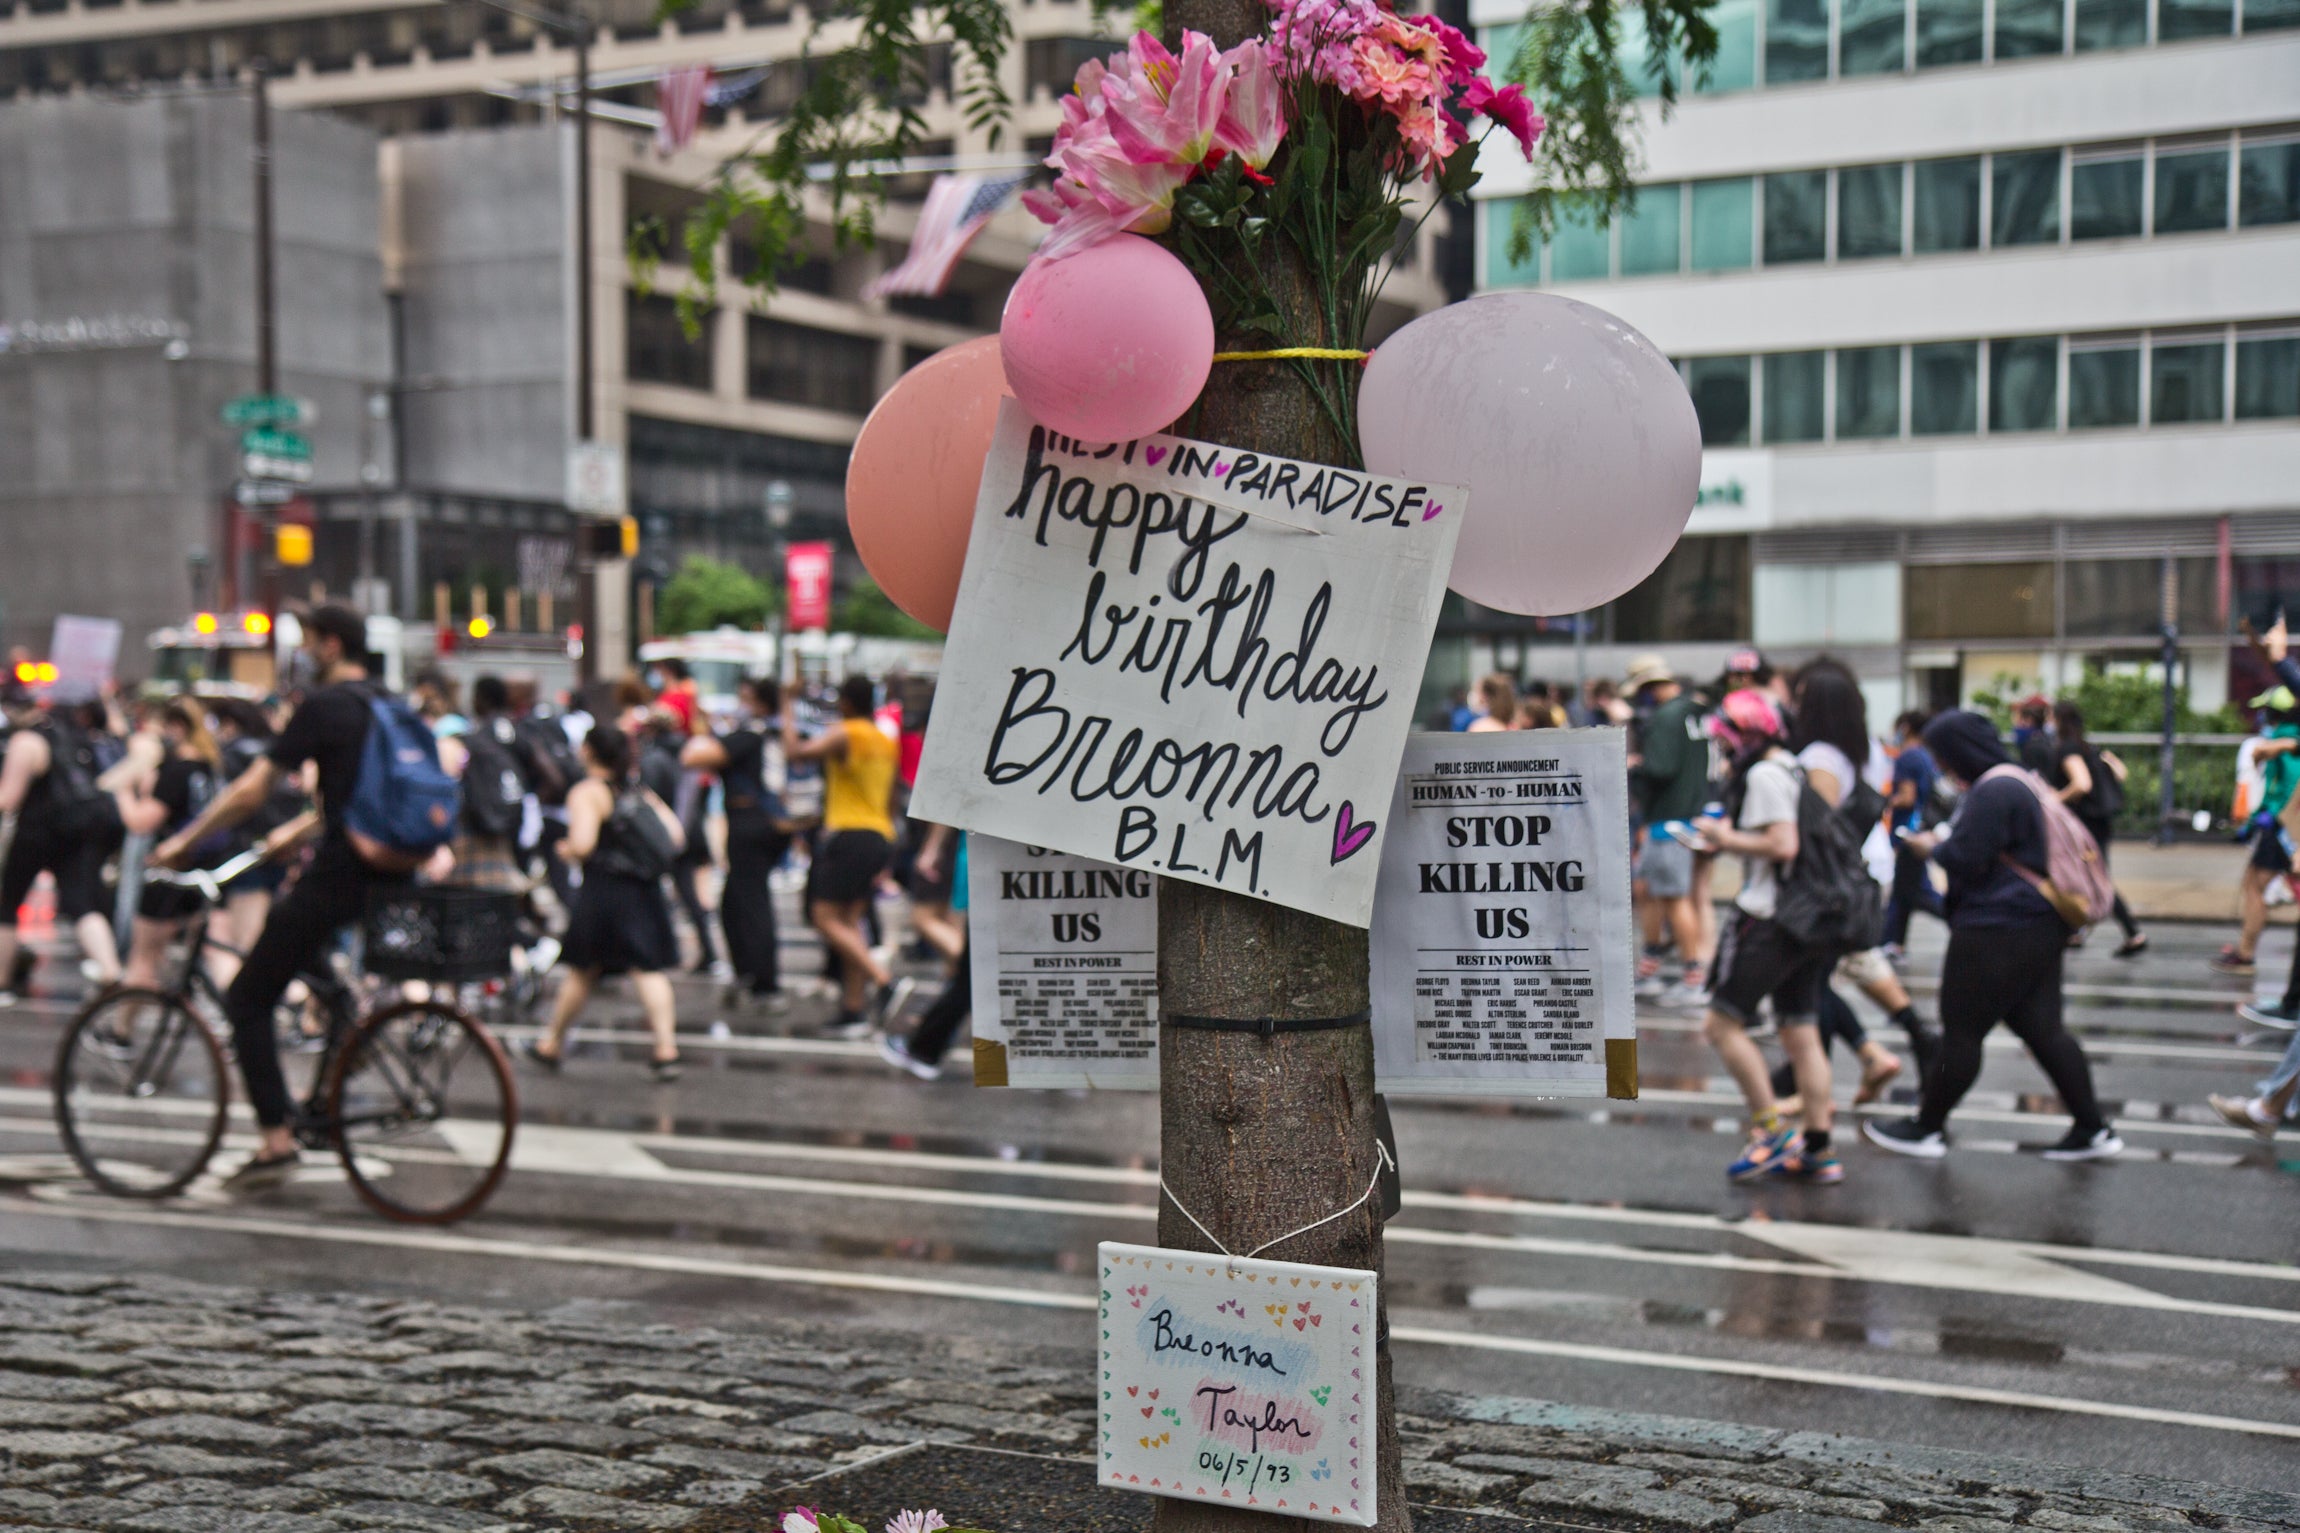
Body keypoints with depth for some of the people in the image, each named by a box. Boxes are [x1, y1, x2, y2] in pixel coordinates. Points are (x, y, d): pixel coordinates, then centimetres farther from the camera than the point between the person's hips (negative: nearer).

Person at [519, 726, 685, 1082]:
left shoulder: (587, 792, -6)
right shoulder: (640, 792, 12)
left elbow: (582, 844, -19)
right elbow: (674, 835, 8)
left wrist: (566, 850, 2)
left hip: (604, 892, -4)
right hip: (646, 892, 4)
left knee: (582, 971, 9)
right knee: (649, 969, -2)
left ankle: (551, 1044, 26)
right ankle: (666, 1049, -13)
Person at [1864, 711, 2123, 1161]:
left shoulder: (1992, 792, -18)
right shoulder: (2022, 781, 16)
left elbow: (1966, 859, -18)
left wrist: (1932, 847, 1)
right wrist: (1944, 841, 18)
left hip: (1998, 933, -10)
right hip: (2041, 926, 10)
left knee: (1961, 1032, 0)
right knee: (2042, 1028, 12)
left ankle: (1927, 1128, 10)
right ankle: (2093, 1129, 12)